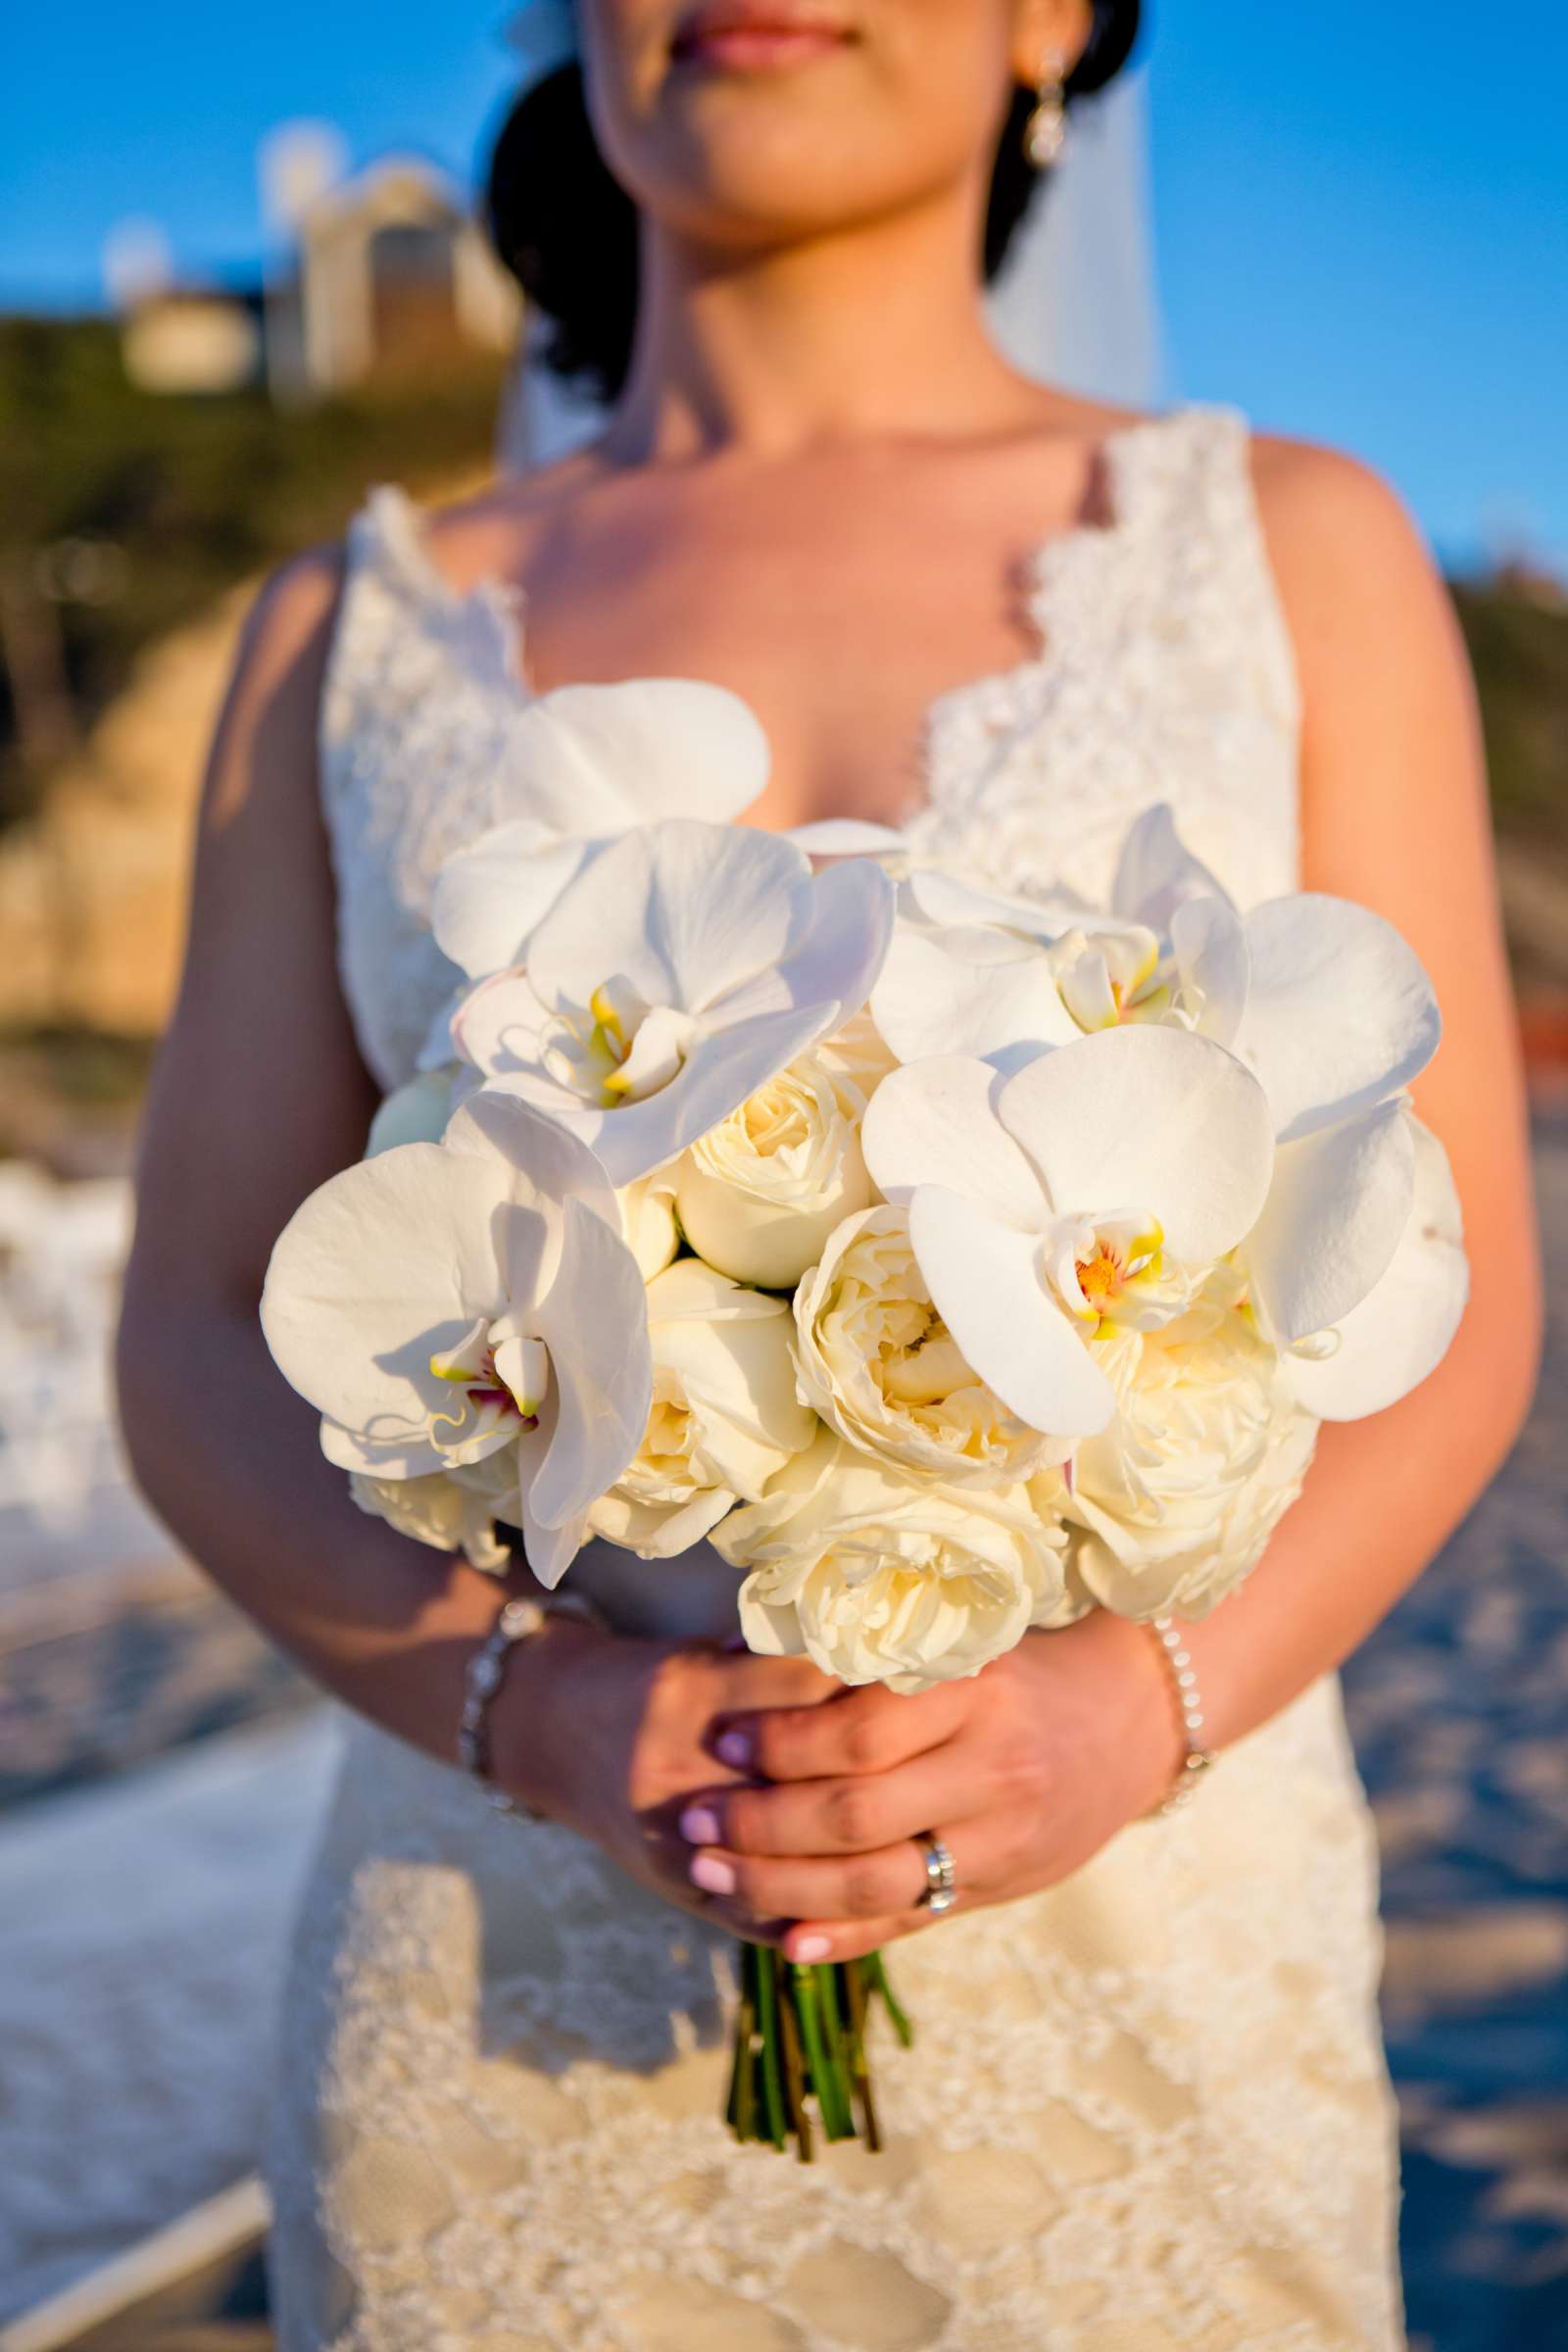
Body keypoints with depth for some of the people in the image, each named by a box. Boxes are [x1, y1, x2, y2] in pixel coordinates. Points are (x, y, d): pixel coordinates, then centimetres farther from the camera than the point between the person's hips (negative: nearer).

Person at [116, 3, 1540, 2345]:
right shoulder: (360, 628, 5)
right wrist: (537, 1705, -15)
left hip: (1141, 1952, 0)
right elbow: (201, 1348, 3)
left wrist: (1130, 1708, -17)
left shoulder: (1292, 549, 3)